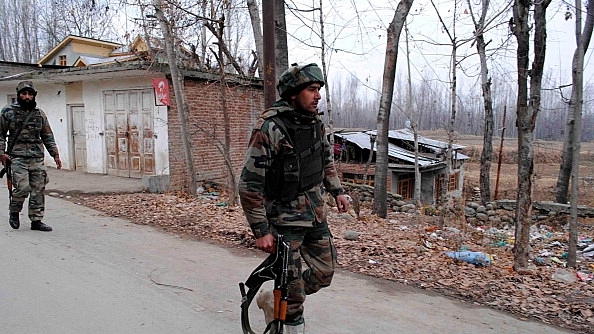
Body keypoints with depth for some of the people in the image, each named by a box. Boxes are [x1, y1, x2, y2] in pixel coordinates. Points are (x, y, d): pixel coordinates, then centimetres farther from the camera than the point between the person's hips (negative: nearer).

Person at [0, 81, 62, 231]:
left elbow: (47, 136, 15)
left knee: (38, 190, 2)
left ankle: (36, 221, 12)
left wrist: (55, 154, 9)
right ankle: (14, 212, 17)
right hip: (18, 157, -3)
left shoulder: (40, 114, 12)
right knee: (23, 188, -12)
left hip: (37, 158, 3)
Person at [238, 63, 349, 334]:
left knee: (324, 272, 16)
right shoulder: (270, 128, -22)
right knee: (294, 290, 1)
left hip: (316, 213, 8)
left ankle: (271, 300, 36)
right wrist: (261, 231, -19)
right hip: (285, 218, -7)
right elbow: (249, 184, -21)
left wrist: (337, 190, 15)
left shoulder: (315, 122, 1)